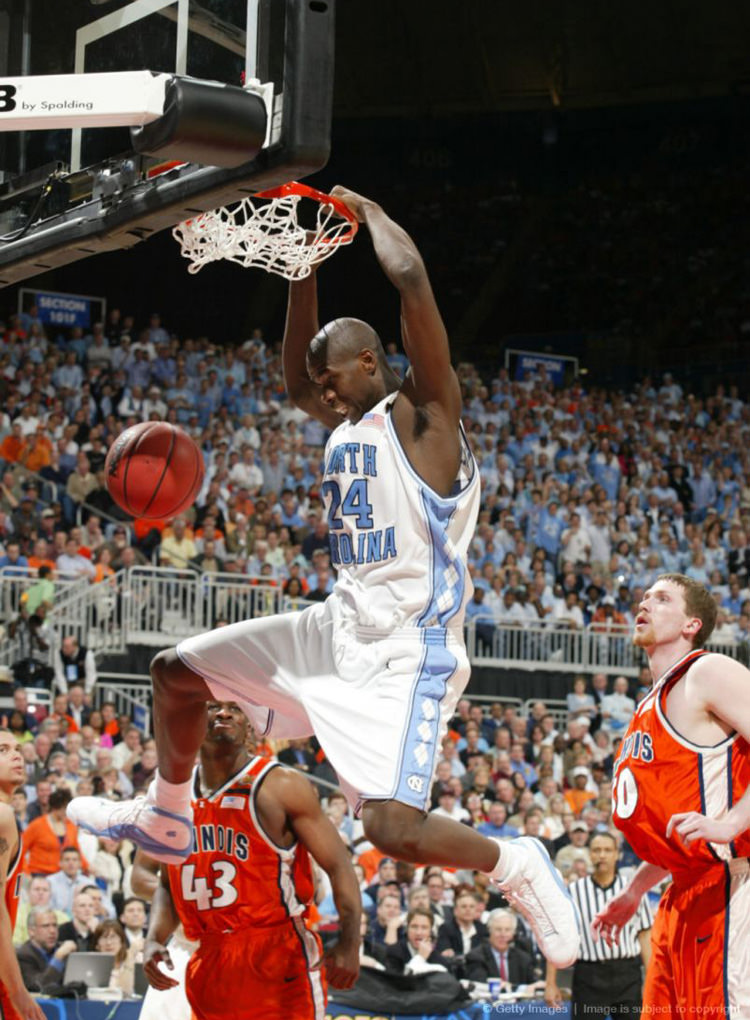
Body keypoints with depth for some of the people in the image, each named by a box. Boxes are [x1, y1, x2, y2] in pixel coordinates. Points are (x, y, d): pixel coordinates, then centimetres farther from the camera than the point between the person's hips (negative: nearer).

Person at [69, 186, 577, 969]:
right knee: (177, 670, 14)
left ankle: (515, 867, 2)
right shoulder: (348, 420, 12)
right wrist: (305, 264, 17)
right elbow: (295, 379, 28)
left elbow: (411, 279, -24)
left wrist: (367, 211, -7)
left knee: (392, 825, -25)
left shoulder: (423, 413, -12)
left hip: (408, 652, -9)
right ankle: (165, 820, 34)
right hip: (341, 629, 9)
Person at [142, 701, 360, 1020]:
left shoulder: (281, 787, -5)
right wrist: (154, 940, 1)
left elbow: (338, 865, -7)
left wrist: (349, 944, -19)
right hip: (211, 963, 6)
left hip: (280, 959, -6)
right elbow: (167, 884, 20)